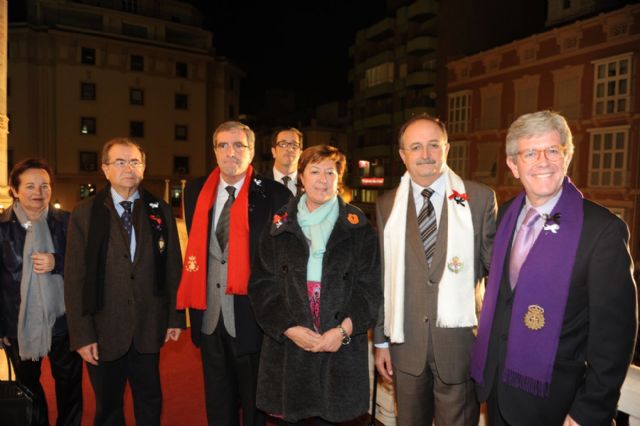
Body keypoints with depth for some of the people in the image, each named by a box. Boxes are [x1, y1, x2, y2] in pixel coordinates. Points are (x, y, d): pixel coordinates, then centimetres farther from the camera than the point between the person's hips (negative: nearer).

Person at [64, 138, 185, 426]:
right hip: (103, 333, -1)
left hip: (149, 330, 1)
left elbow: (173, 267, 3)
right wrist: (82, 335, -8)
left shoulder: (160, 211, 2)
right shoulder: (84, 214, -3)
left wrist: (176, 317, 2)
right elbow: (75, 279, -5)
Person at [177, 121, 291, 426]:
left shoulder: (274, 195, -10)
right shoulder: (196, 191, 5)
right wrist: (195, 302, 10)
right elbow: (196, 247, 14)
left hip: (251, 316, -4)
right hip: (209, 314, 4)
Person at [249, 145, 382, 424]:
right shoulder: (280, 226, 6)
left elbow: (370, 287, -1)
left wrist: (344, 330, -12)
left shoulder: (358, 228, 4)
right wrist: (289, 328, -9)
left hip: (340, 347, 0)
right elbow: (262, 285, 2)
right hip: (287, 344, 1)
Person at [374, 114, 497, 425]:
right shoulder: (387, 205, 2)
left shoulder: (480, 198, -3)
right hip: (406, 341, 2)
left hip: (460, 341, -1)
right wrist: (381, 340, 6)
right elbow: (383, 276, 4)